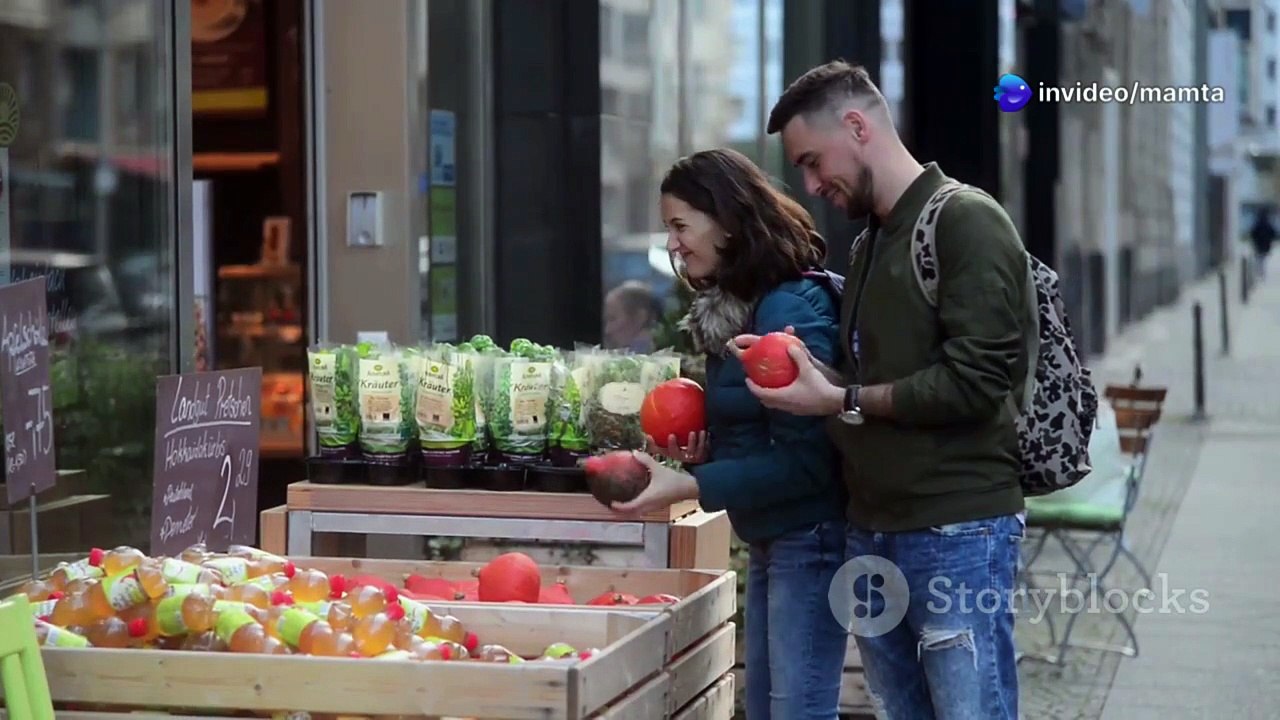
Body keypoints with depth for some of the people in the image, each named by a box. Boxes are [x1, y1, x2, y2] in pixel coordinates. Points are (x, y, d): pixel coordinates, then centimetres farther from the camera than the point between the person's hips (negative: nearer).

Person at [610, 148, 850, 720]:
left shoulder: (792, 310, -19)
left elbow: (805, 459, -21)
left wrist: (689, 487, -24)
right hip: (768, 539, 10)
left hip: (809, 539, -10)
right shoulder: (729, 311, 10)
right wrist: (696, 451, 0)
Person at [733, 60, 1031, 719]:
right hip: (873, 529, 8)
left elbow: (973, 381, -16)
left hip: (957, 530, -8)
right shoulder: (868, 243, 18)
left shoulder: (966, 222, -8)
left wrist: (842, 401, -13)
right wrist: (805, 368, 4)